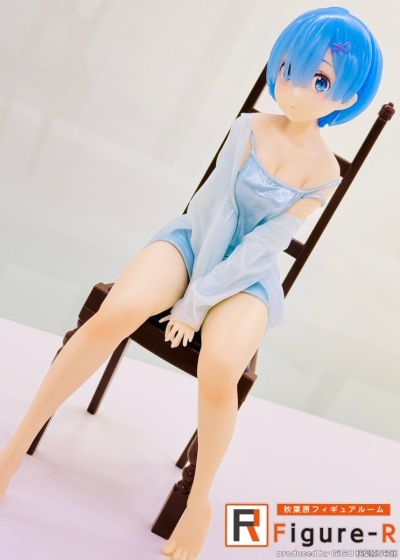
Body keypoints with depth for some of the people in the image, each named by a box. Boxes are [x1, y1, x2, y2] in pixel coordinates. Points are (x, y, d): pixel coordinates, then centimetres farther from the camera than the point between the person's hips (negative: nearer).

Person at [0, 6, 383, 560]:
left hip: (247, 274, -1)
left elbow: (262, 244, -13)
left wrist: (200, 299, -16)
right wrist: (195, 285, -16)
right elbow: (217, 207, -10)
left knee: (219, 370, -33)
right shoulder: (249, 126, -4)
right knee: (116, 312, -32)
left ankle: (200, 498, -5)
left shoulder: (325, 172, -7)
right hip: (197, 239, 1)